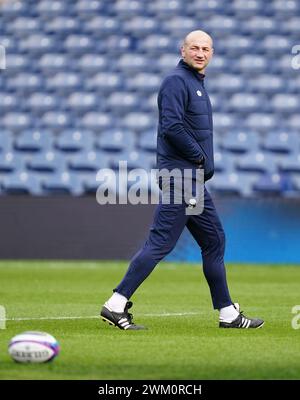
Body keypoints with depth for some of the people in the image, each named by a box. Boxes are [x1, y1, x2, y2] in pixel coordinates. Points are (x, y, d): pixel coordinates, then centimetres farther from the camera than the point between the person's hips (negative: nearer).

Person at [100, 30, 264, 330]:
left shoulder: (197, 83, 21)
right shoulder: (176, 81, -10)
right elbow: (172, 126, -22)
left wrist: (204, 164, 10)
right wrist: (200, 158, -14)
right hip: (179, 173, -10)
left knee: (214, 240, 12)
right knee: (161, 241, -13)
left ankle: (228, 314, 18)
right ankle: (116, 305, -13)